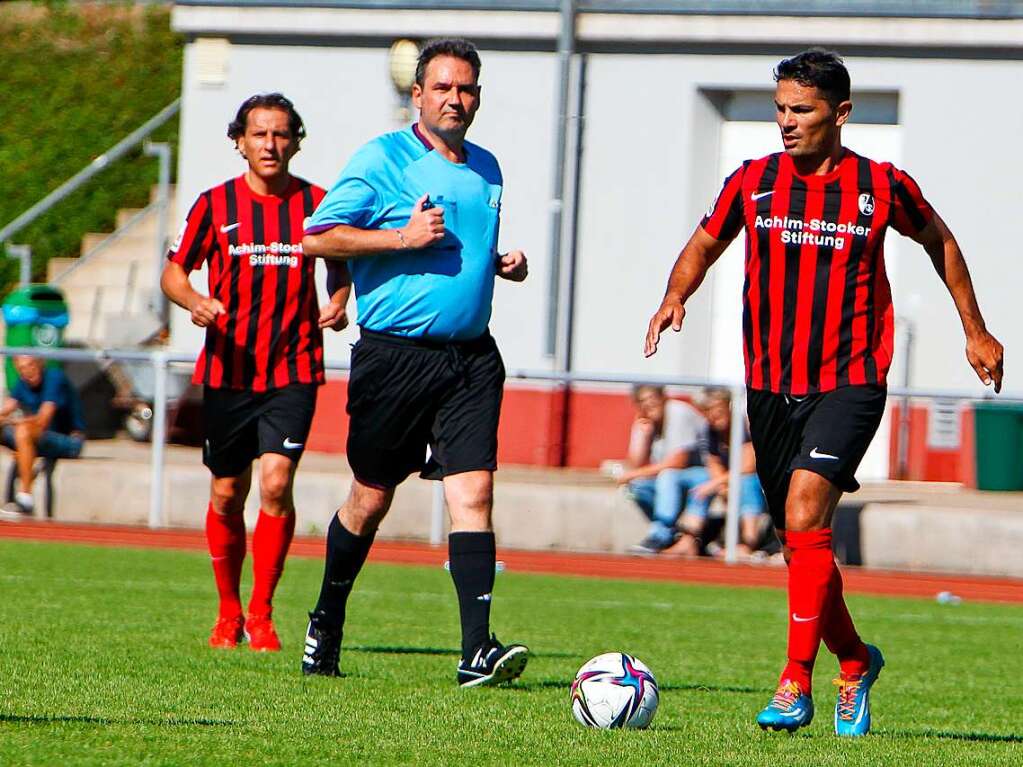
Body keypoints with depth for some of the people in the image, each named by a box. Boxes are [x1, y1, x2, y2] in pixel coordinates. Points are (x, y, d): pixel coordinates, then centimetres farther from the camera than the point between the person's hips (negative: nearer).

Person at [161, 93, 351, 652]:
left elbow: (343, 262, 18)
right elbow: (173, 271, 8)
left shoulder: (316, 204, 2)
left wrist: (337, 305, -2)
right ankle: (228, 613, 25)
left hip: (294, 371, -1)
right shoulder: (215, 205, 1)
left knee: (276, 481, -17)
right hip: (227, 370, 1)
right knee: (227, 495, 8)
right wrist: (194, 301, -13)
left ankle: (261, 615, -7)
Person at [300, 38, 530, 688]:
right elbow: (318, 237, -7)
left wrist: (502, 262, 10)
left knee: (474, 491, -11)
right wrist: (401, 237, -16)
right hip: (394, 356, -4)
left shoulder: (486, 169, 15)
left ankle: (477, 649, -18)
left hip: (471, 356, 4)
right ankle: (326, 623, 30)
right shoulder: (383, 159, -4)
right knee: (371, 498, 8)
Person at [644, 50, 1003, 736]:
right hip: (770, 388, 4)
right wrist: (675, 297, -3)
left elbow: (939, 241, 15)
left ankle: (797, 684, -23)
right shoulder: (751, 183, 3)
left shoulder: (883, 186, -3)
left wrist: (975, 331, 19)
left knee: (805, 515, -23)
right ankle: (855, 662, 34)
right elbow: (705, 245, 17)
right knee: (800, 543, 10)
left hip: (850, 383, -4)